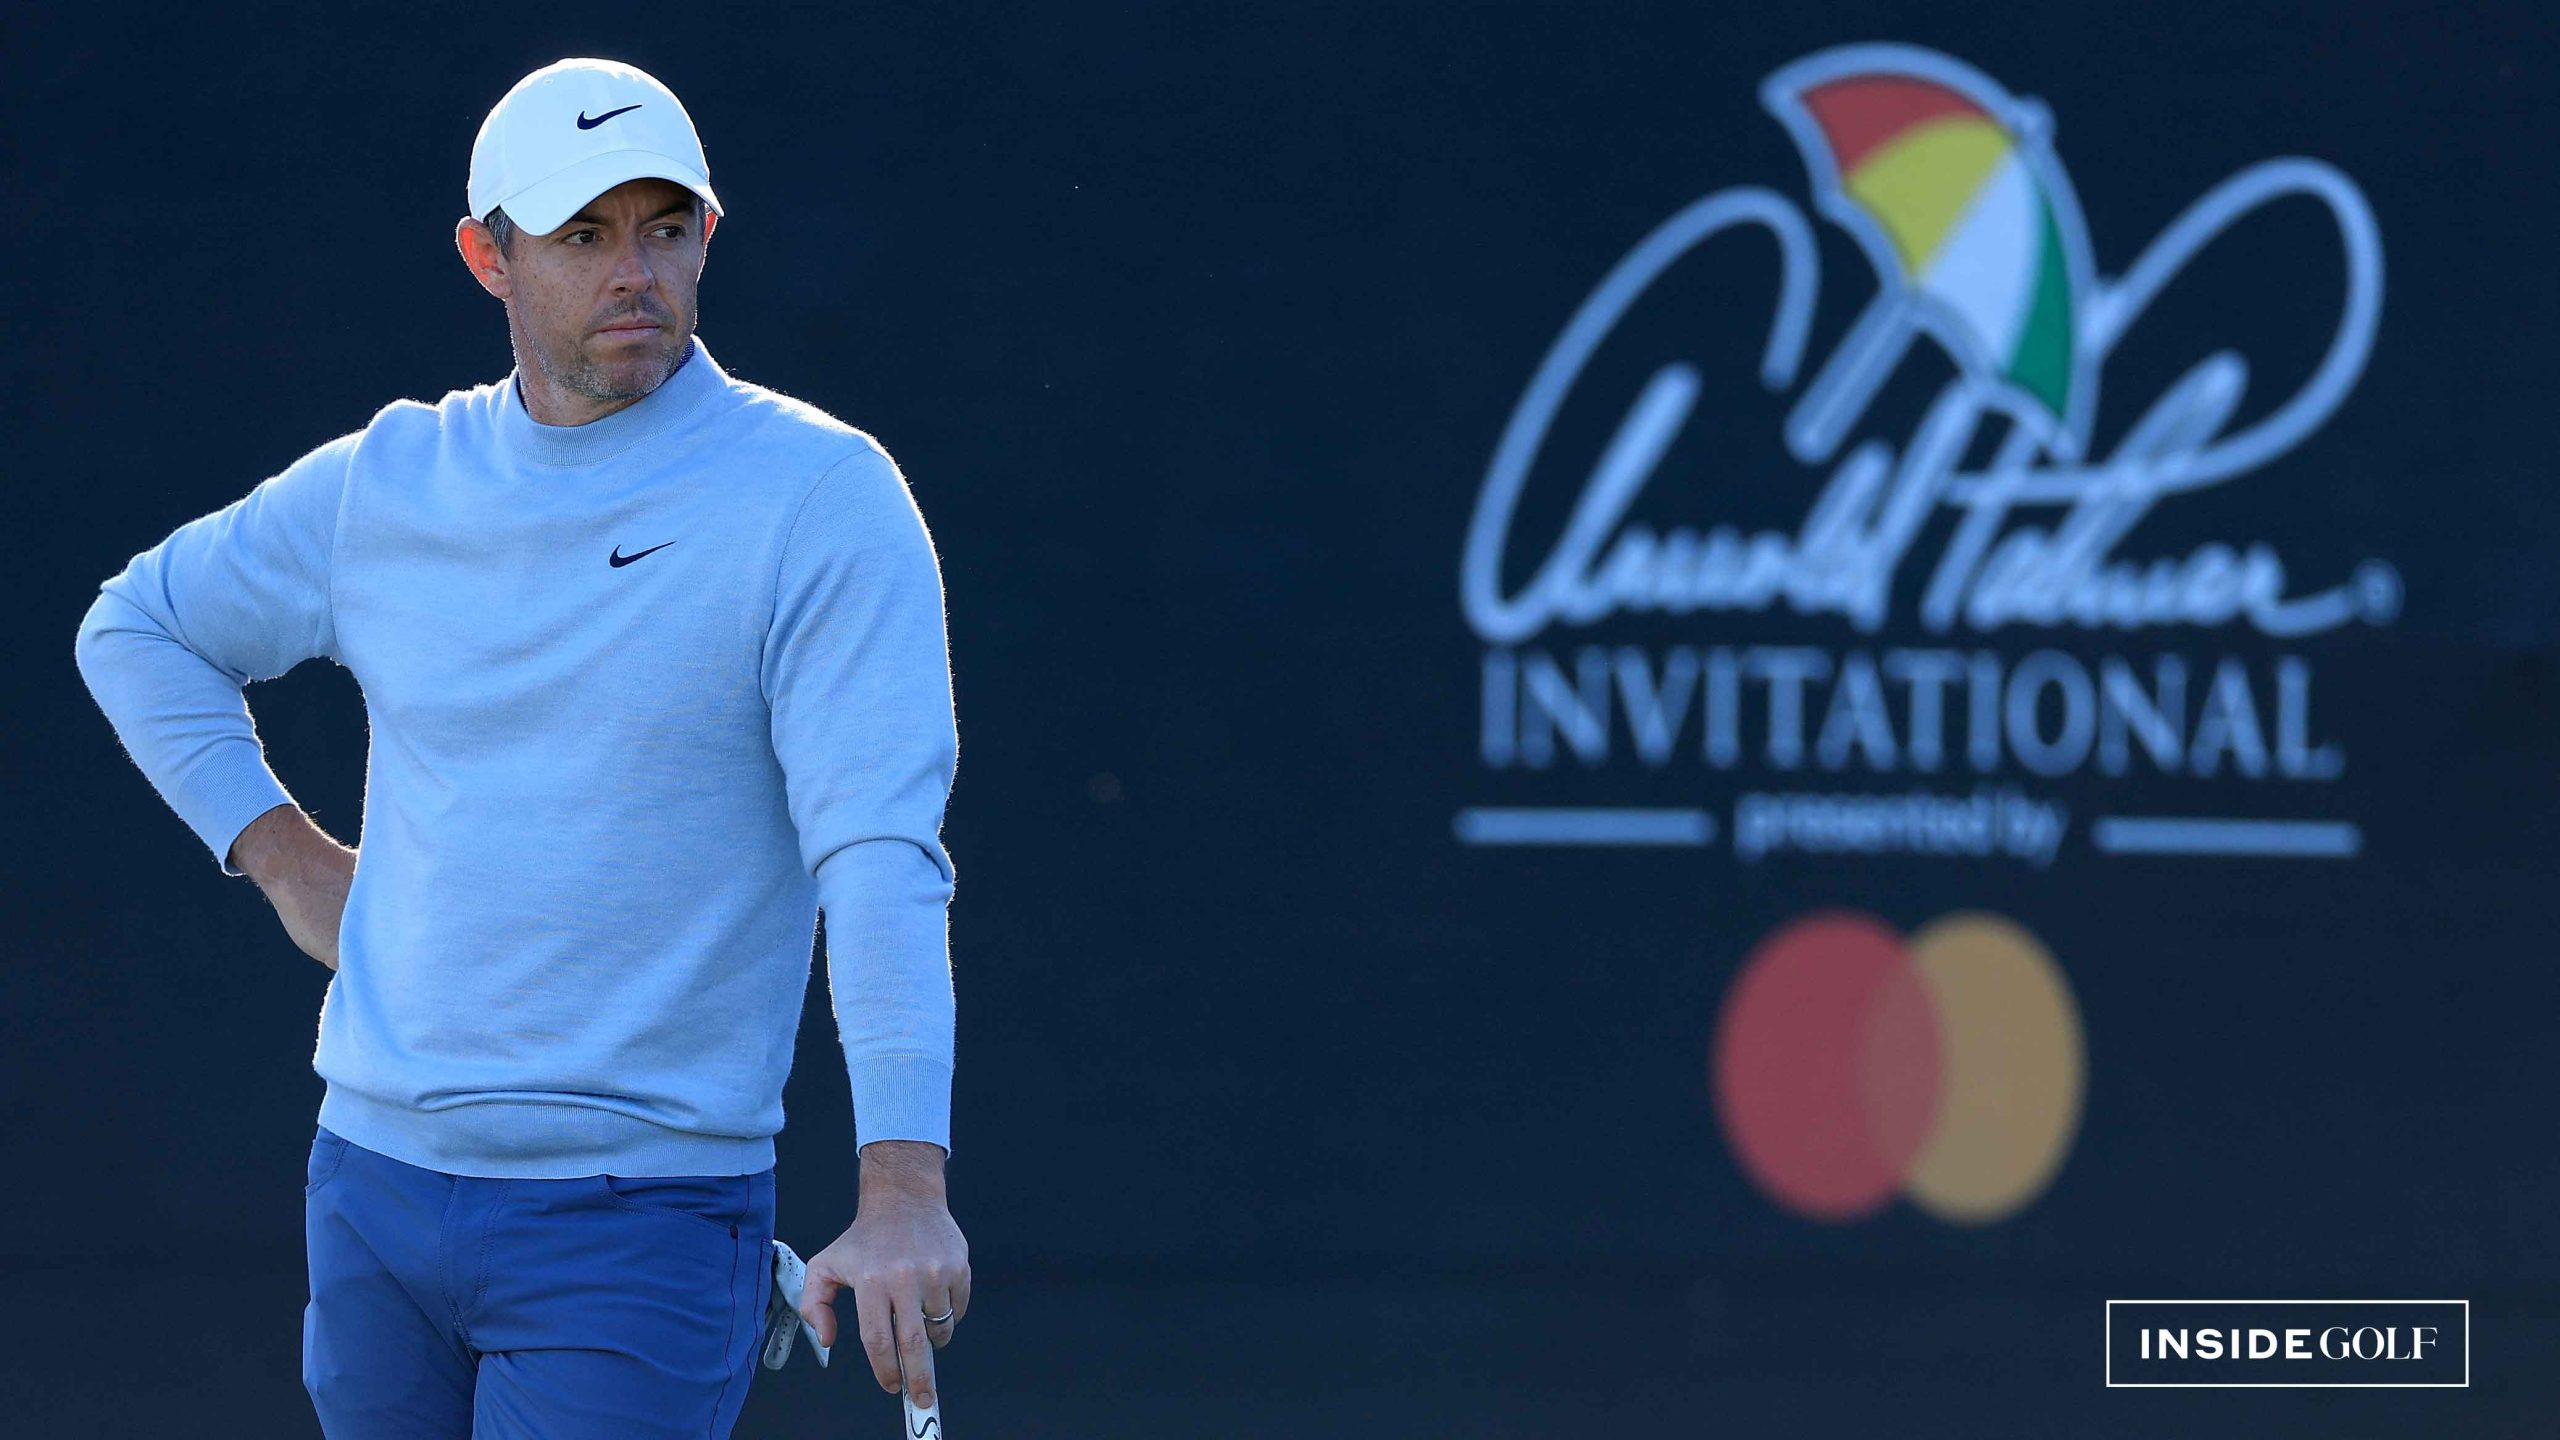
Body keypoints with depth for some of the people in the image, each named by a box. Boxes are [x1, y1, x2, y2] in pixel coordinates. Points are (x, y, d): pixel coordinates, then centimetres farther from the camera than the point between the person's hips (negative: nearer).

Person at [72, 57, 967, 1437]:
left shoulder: (821, 496, -8)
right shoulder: (384, 485, 8)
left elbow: (879, 853, -18)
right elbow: (137, 626, 26)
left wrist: (903, 1185, -29)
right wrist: (284, 854, 11)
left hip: (642, 1218, -5)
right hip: (373, 1182, 5)